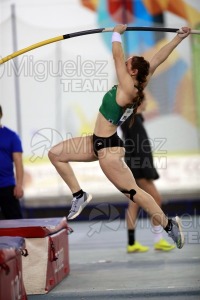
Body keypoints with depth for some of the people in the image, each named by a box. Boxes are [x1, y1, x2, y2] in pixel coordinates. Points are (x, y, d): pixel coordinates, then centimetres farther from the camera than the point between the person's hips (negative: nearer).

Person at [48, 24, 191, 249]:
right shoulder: (133, 87, 4)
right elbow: (157, 60, 4)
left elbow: (117, 56, -16)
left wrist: (117, 33, -2)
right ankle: (79, 196, 13)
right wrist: (179, 38, 5)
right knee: (55, 154, 7)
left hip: (108, 148, -10)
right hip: (97, 143, 10)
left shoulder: (128, 89, -18)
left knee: (132, 191, -3)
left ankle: (169, 225, 8)